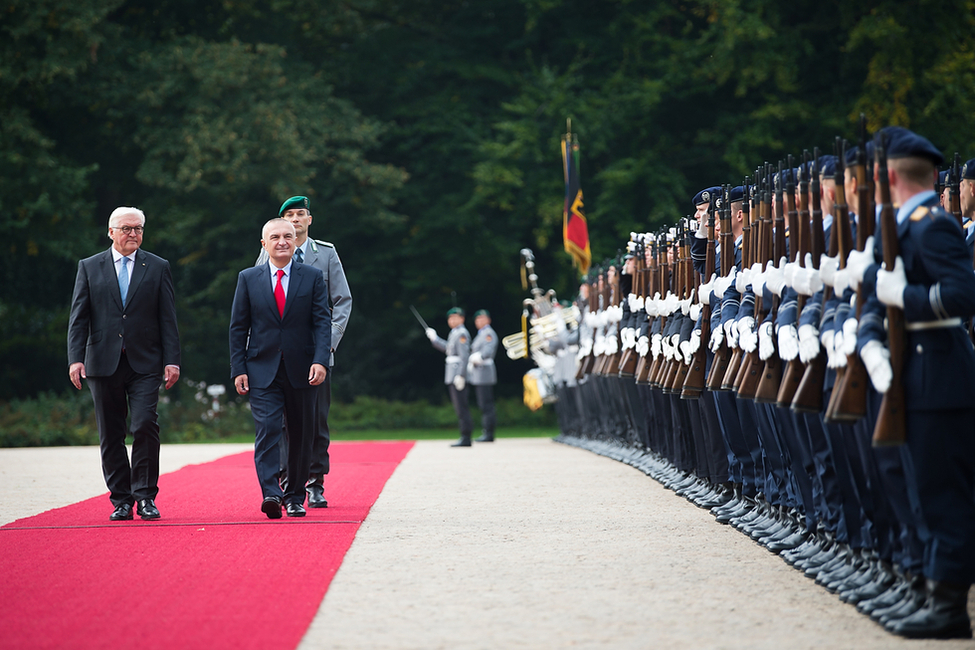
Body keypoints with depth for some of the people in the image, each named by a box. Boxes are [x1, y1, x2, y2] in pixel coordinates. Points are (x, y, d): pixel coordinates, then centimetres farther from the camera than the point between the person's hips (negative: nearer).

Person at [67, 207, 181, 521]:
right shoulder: (89, 267, 9)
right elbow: (78, 317, 5)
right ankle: (121, 501, 12)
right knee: (111, 436, 4)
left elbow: (168, 318, 5)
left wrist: (172, 360, -4)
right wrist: (75, 358, -6)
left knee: (145, 426, -14)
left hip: (145, 364, -1)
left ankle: (145, 496, -4)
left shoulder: (158, 268, 7)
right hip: (103, 364, 1)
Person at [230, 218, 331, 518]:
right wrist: (238, 370, -2)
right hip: (262, 370, -1)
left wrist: (320, 361, -16)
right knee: (267, 429, -15)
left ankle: (295, 496, 19)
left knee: (301, 435, 7)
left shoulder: (313, 277, 5)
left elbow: (322, 321, -1)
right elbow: (238, 327, 6)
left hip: (301, 370, 1)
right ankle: (271, 494, -23)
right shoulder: (248, 278, 6)